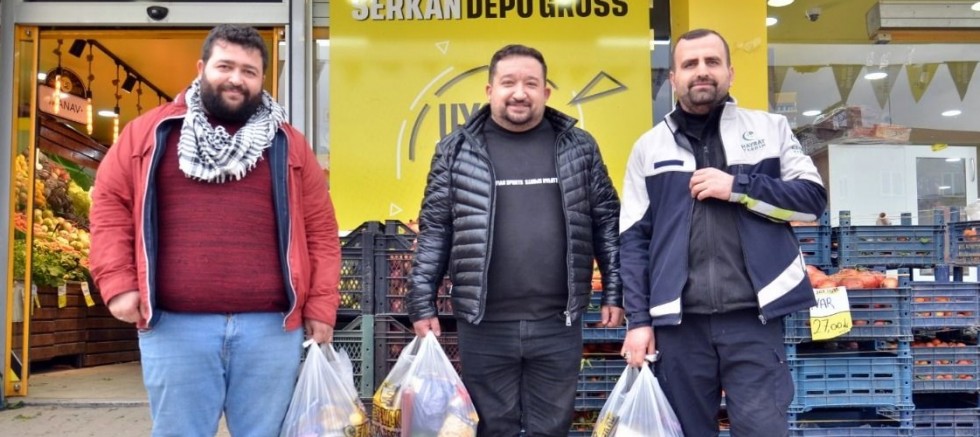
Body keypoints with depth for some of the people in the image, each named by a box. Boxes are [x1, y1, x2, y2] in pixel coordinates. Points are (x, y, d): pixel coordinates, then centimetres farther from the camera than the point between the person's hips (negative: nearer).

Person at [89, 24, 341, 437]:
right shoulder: (150, 131, 9)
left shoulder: (288, 144, 11)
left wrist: (320, 308, 1)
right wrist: (118, 283, -3)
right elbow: (110, 203, 9)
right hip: (175, 328, 0)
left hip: (271, 328, 1)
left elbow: (320, 230, 8)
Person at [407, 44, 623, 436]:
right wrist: (422, 303, 0)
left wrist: (614, 291, 5)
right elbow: (434, 231, 3)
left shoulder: (579, 147, 6)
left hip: (558, 324, 1)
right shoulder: (457, 151, 3)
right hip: (484, 325, -1)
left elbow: (607, 222, 9)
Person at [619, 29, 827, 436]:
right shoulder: (649, 146, 9)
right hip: (678, 322, 1)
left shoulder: (770, 128, 9)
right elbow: (634, 240, 6)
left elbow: (812, 199, 3)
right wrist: (638, 320, -1)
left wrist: (738, 186, -10)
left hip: (753, 317, -1)